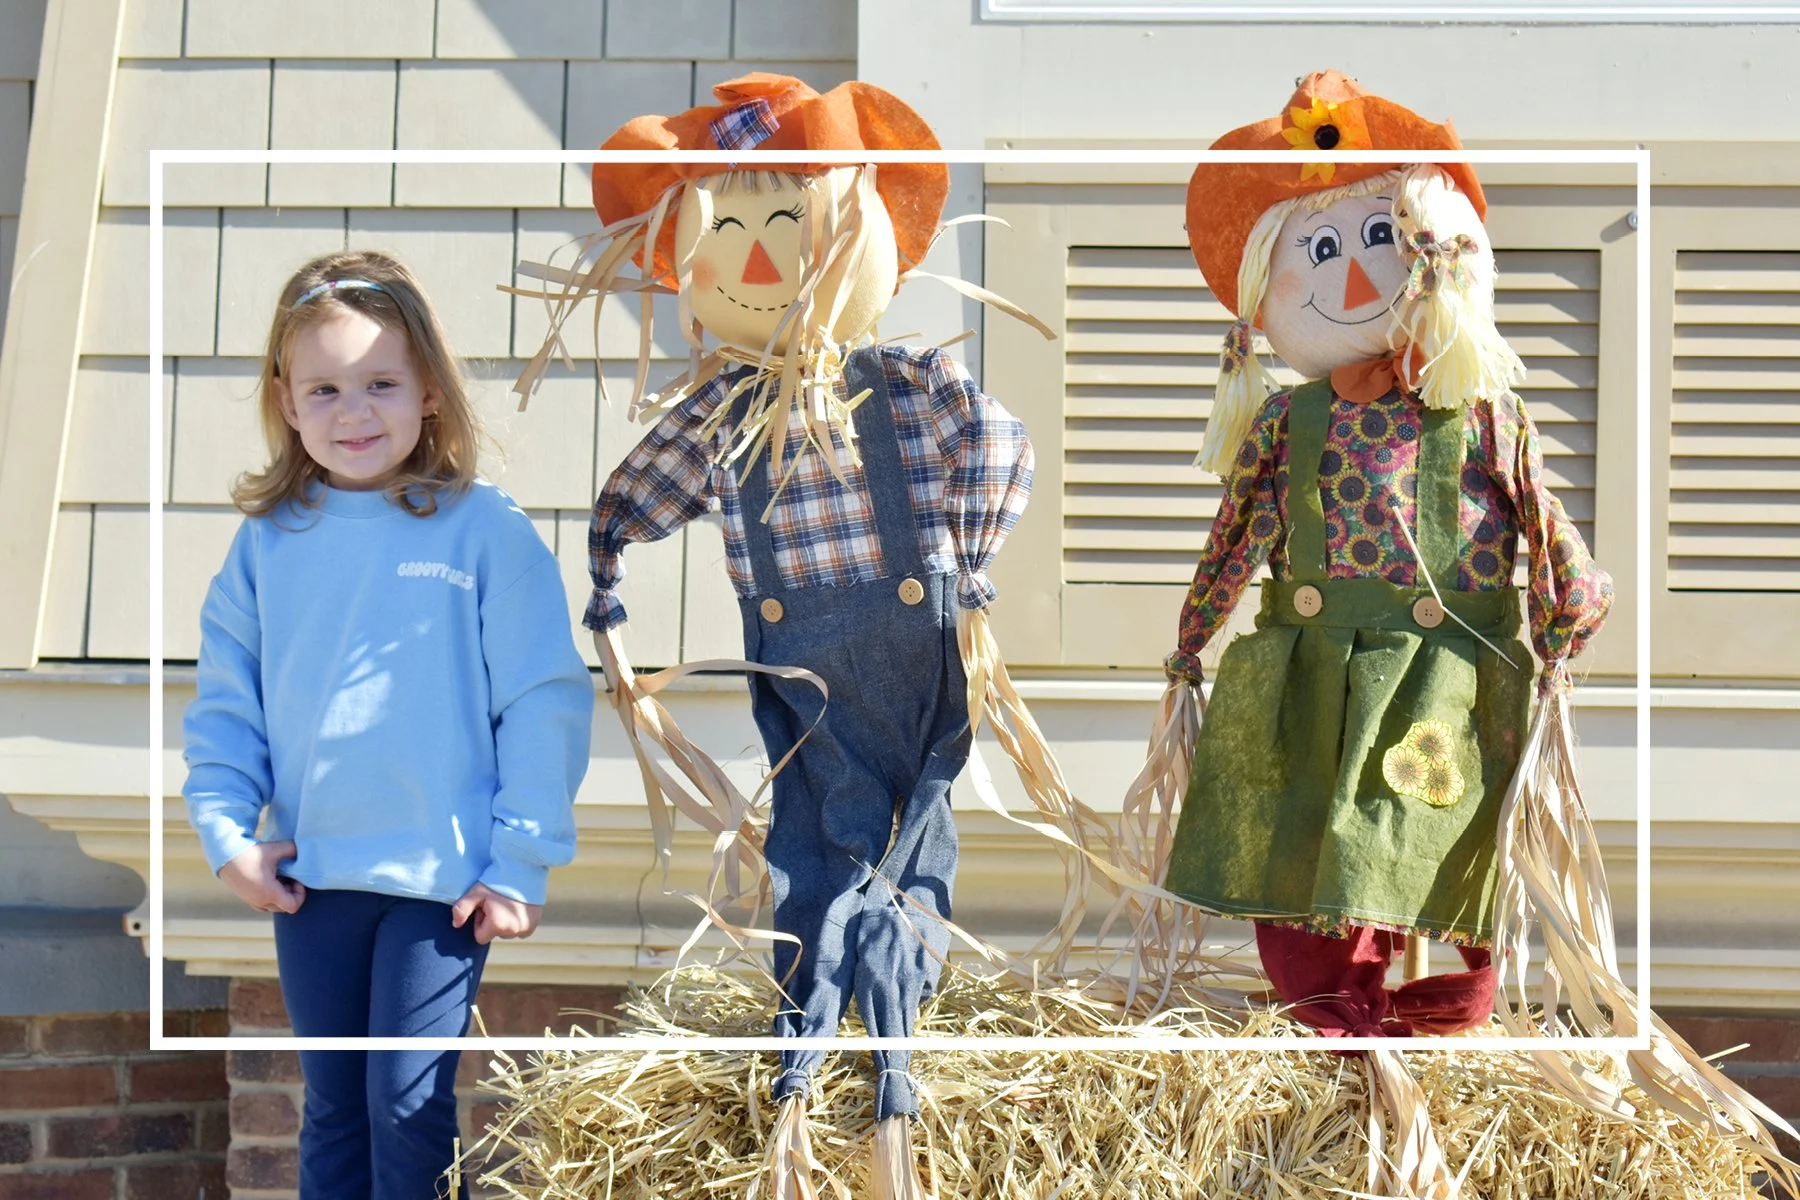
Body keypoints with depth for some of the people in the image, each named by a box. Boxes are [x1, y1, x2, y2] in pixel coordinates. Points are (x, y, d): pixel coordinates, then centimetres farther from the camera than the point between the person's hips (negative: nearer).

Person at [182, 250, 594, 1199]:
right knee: (332, 1106, 16)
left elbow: (544, 702, -9)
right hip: (308, 879, 4)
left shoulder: (484, 531, -9)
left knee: (410, 1105, 2)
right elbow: (224, 701, 7)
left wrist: (522, 861, -11)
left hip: (443, 877, -4)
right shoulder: (266, 542, 2)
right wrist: (227, 830, -5)